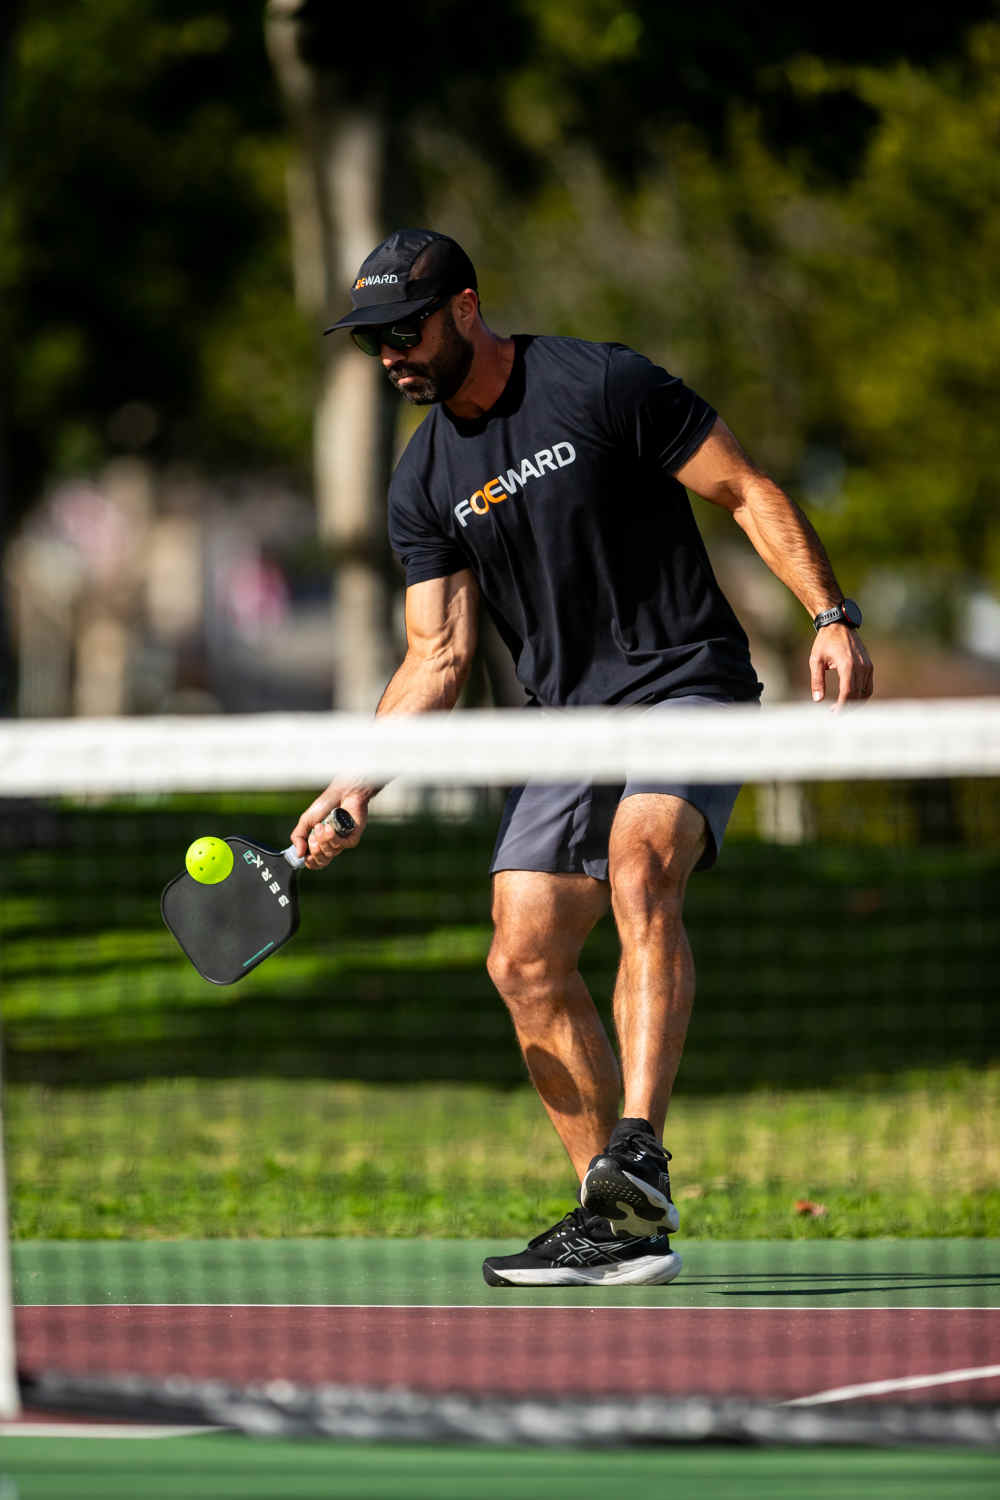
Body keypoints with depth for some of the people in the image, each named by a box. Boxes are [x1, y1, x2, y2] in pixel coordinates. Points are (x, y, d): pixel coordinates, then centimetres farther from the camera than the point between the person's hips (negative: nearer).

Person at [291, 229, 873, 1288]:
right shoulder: (423, 484, 7)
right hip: (566, 721, 6)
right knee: (525, 962, -5)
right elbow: (439, 654, 6)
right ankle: (623, 1229, 2)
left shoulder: (605, 386, -9)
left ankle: (640, 1153, -42)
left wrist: (830, 616, -15)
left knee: (638, 867, -33)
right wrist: (359, 782, -7)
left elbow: (746, 492, -5)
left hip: (687, 690, -6)